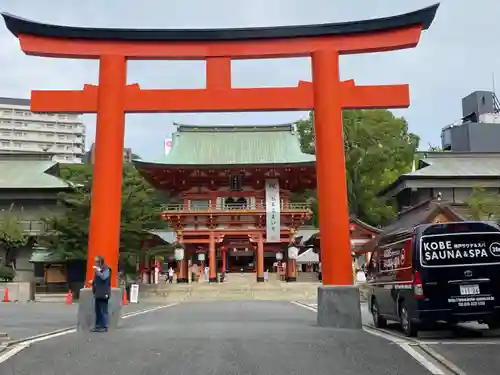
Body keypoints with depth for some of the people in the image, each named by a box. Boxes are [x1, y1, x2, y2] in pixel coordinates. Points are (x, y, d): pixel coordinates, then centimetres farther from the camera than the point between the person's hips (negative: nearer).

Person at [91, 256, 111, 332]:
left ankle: (104, 327, 0)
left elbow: (104, 277, -28)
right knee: (98, 311, 13)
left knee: (103, 311, -5)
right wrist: (93, 282, 10)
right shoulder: (97, 269, 15)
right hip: (97, 294, 9)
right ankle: (98, 326, 20)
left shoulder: (106, 269, -10)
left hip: (103, 294, -9)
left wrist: (97, 270, -23)